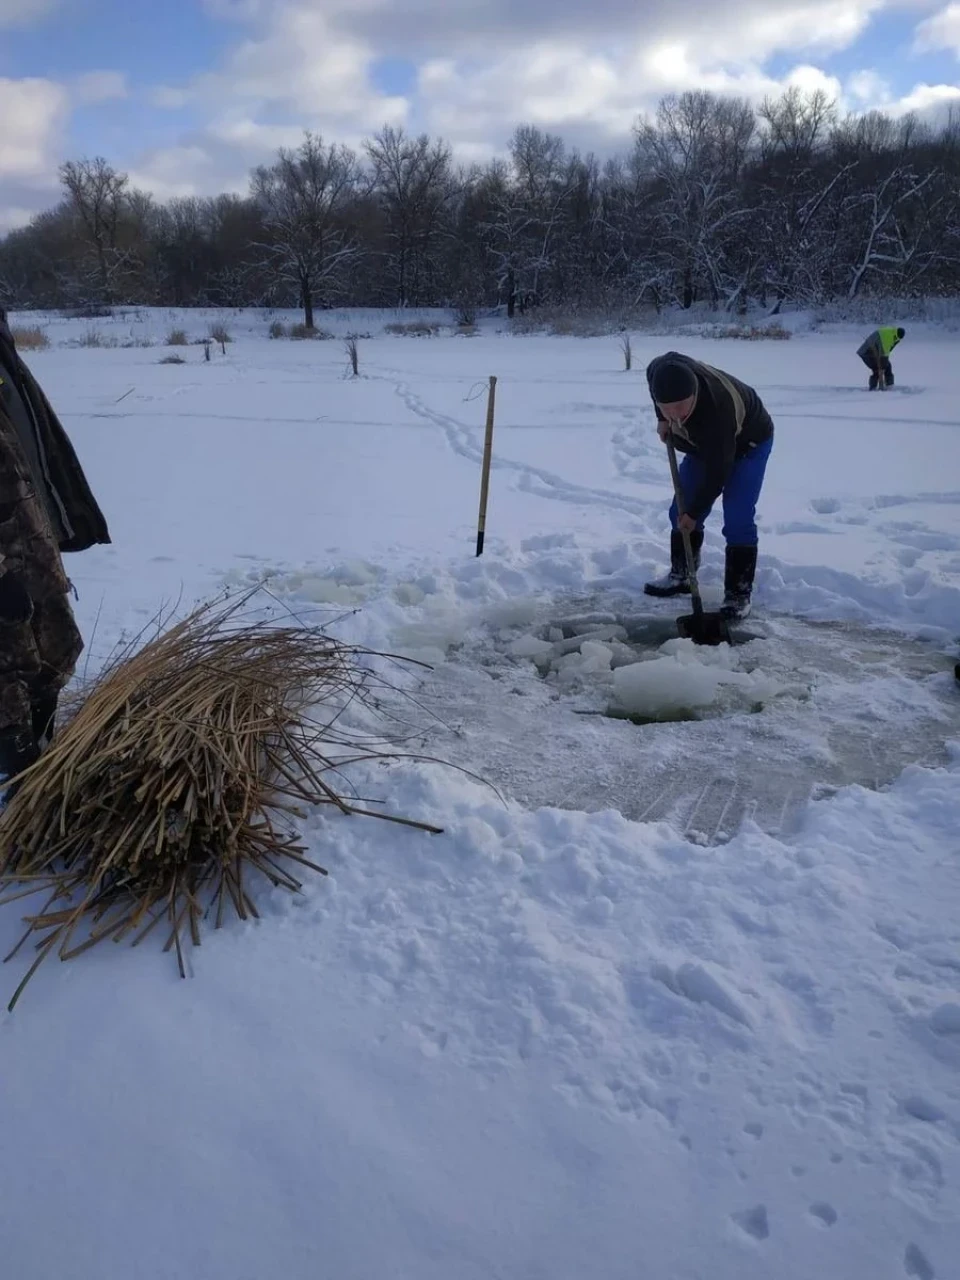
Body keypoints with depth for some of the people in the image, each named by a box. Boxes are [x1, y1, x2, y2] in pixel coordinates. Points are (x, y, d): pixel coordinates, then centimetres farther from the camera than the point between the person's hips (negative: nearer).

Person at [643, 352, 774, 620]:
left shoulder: (716, 412, -44)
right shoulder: (660, 370, -28)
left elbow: (717, 472, -32)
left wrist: (694, 513, -22)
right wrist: (662, 420, -6)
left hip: (748, 443, -7)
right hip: (705, 444, 7)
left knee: (737, 521, -16)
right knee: (680, 510, 6)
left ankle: (738, 593, -7)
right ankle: (680, 575, 21)